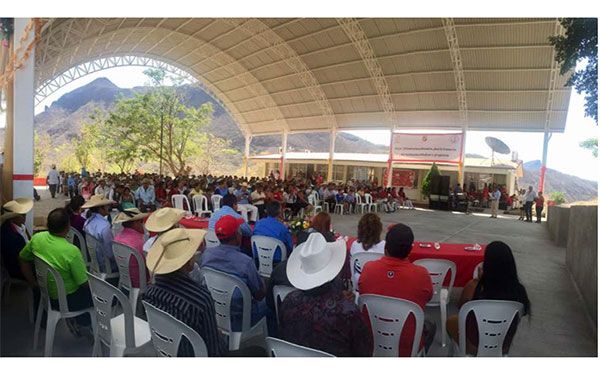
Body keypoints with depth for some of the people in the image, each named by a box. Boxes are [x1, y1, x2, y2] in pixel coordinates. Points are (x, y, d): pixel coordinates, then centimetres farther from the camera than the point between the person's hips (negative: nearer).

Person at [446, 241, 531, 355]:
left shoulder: (473, 287, -31)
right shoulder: (519, 290, -23)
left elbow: (461, 308, -8)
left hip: (475, 346, -3)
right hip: (503, 347, 3)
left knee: (451, 321, 27)